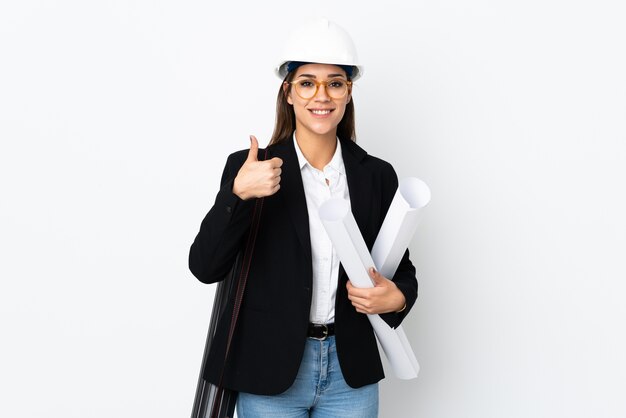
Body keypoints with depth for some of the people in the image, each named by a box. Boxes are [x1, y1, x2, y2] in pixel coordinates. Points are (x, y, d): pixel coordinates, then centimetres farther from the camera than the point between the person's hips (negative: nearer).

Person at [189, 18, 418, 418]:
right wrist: (238, 194, -25)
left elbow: (402, 267, 9)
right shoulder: (249, 168, -6)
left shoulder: (377, 175, 0)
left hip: (351, 374, 2)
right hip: (270, 372, -2)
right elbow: (205, 267, -11)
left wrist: (397, 297, -13)